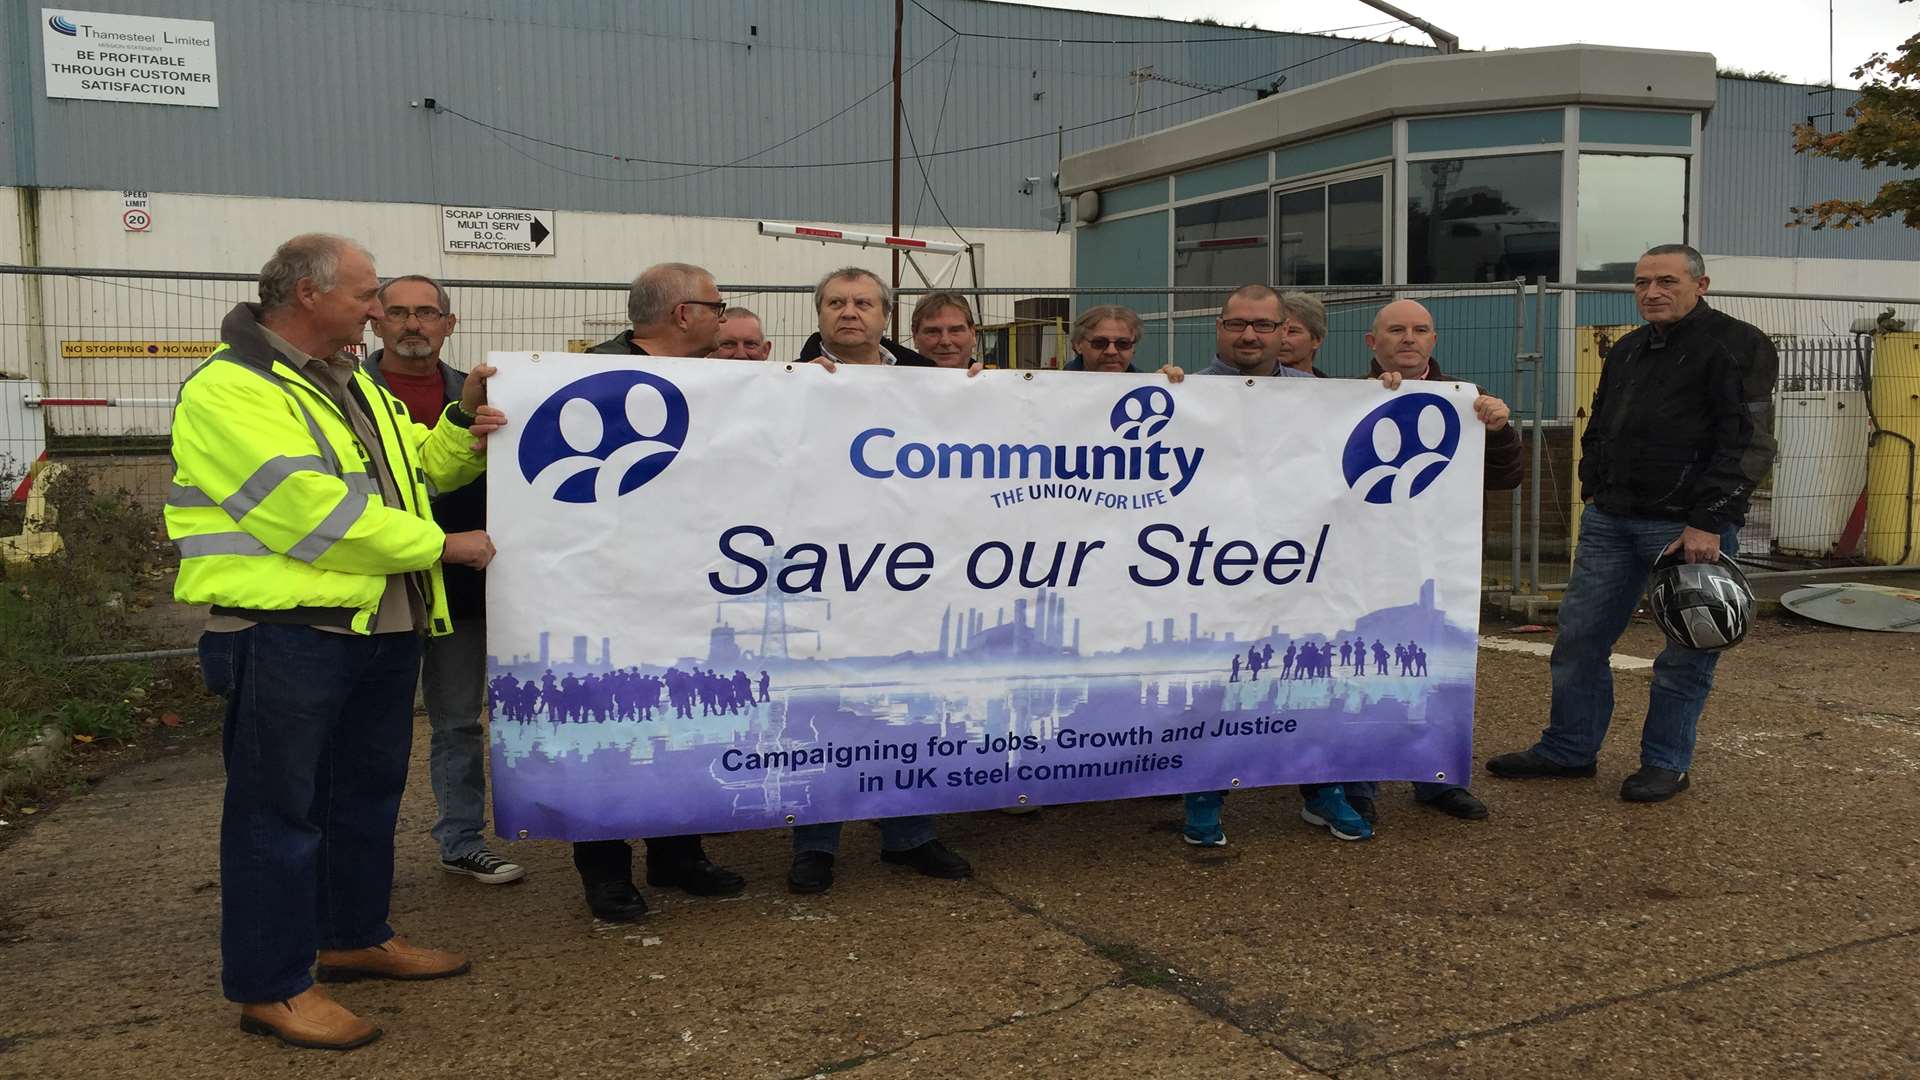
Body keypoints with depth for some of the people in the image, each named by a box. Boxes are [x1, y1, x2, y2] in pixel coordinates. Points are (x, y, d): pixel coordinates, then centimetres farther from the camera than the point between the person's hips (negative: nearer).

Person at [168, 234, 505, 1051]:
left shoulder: (353, 387, 16)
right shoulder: (228, 392, -15)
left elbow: (419, 468, 23)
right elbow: (313, 512, -23)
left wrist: (465, 427, 2)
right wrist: (442, 547, -16)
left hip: (381, 628, 9)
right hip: (287, 636, -9)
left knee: (367, 794, 19)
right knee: (280, 809, 1)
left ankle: (356, 937, 35)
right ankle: (271, 987, 13)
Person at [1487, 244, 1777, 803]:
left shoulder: (1738, 346, -6)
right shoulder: (1627, 350, 16)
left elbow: (1746, 443, -13)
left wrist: (1708, 521, -19)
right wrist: (1594, 490, 17)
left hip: (1691, 526, -6)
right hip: (1611, 521, 7)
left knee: (1686, 652, 3)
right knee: (1579, 637, 8)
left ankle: (1666, 764, 17)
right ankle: (1569, 748, 21)